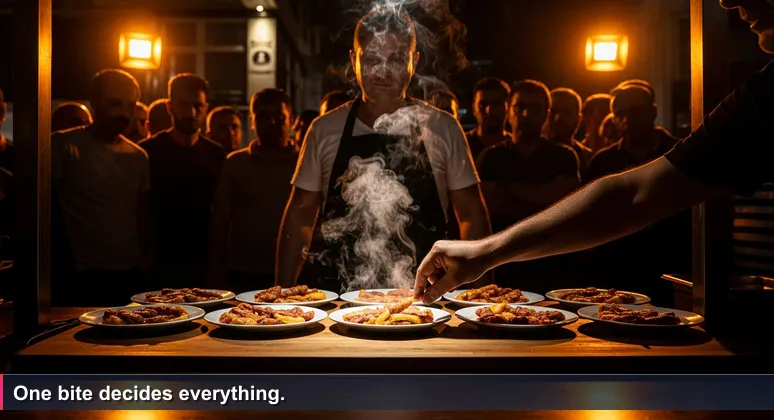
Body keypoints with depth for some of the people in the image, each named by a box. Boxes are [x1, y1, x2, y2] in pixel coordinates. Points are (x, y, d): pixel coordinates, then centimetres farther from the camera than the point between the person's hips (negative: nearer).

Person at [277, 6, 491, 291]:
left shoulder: (444, 129, 2)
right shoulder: (324, 130, 6)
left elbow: (471, 215, 8)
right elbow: (299, 215, 12)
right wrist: (283, 292, 6)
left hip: (422, 292, 0)